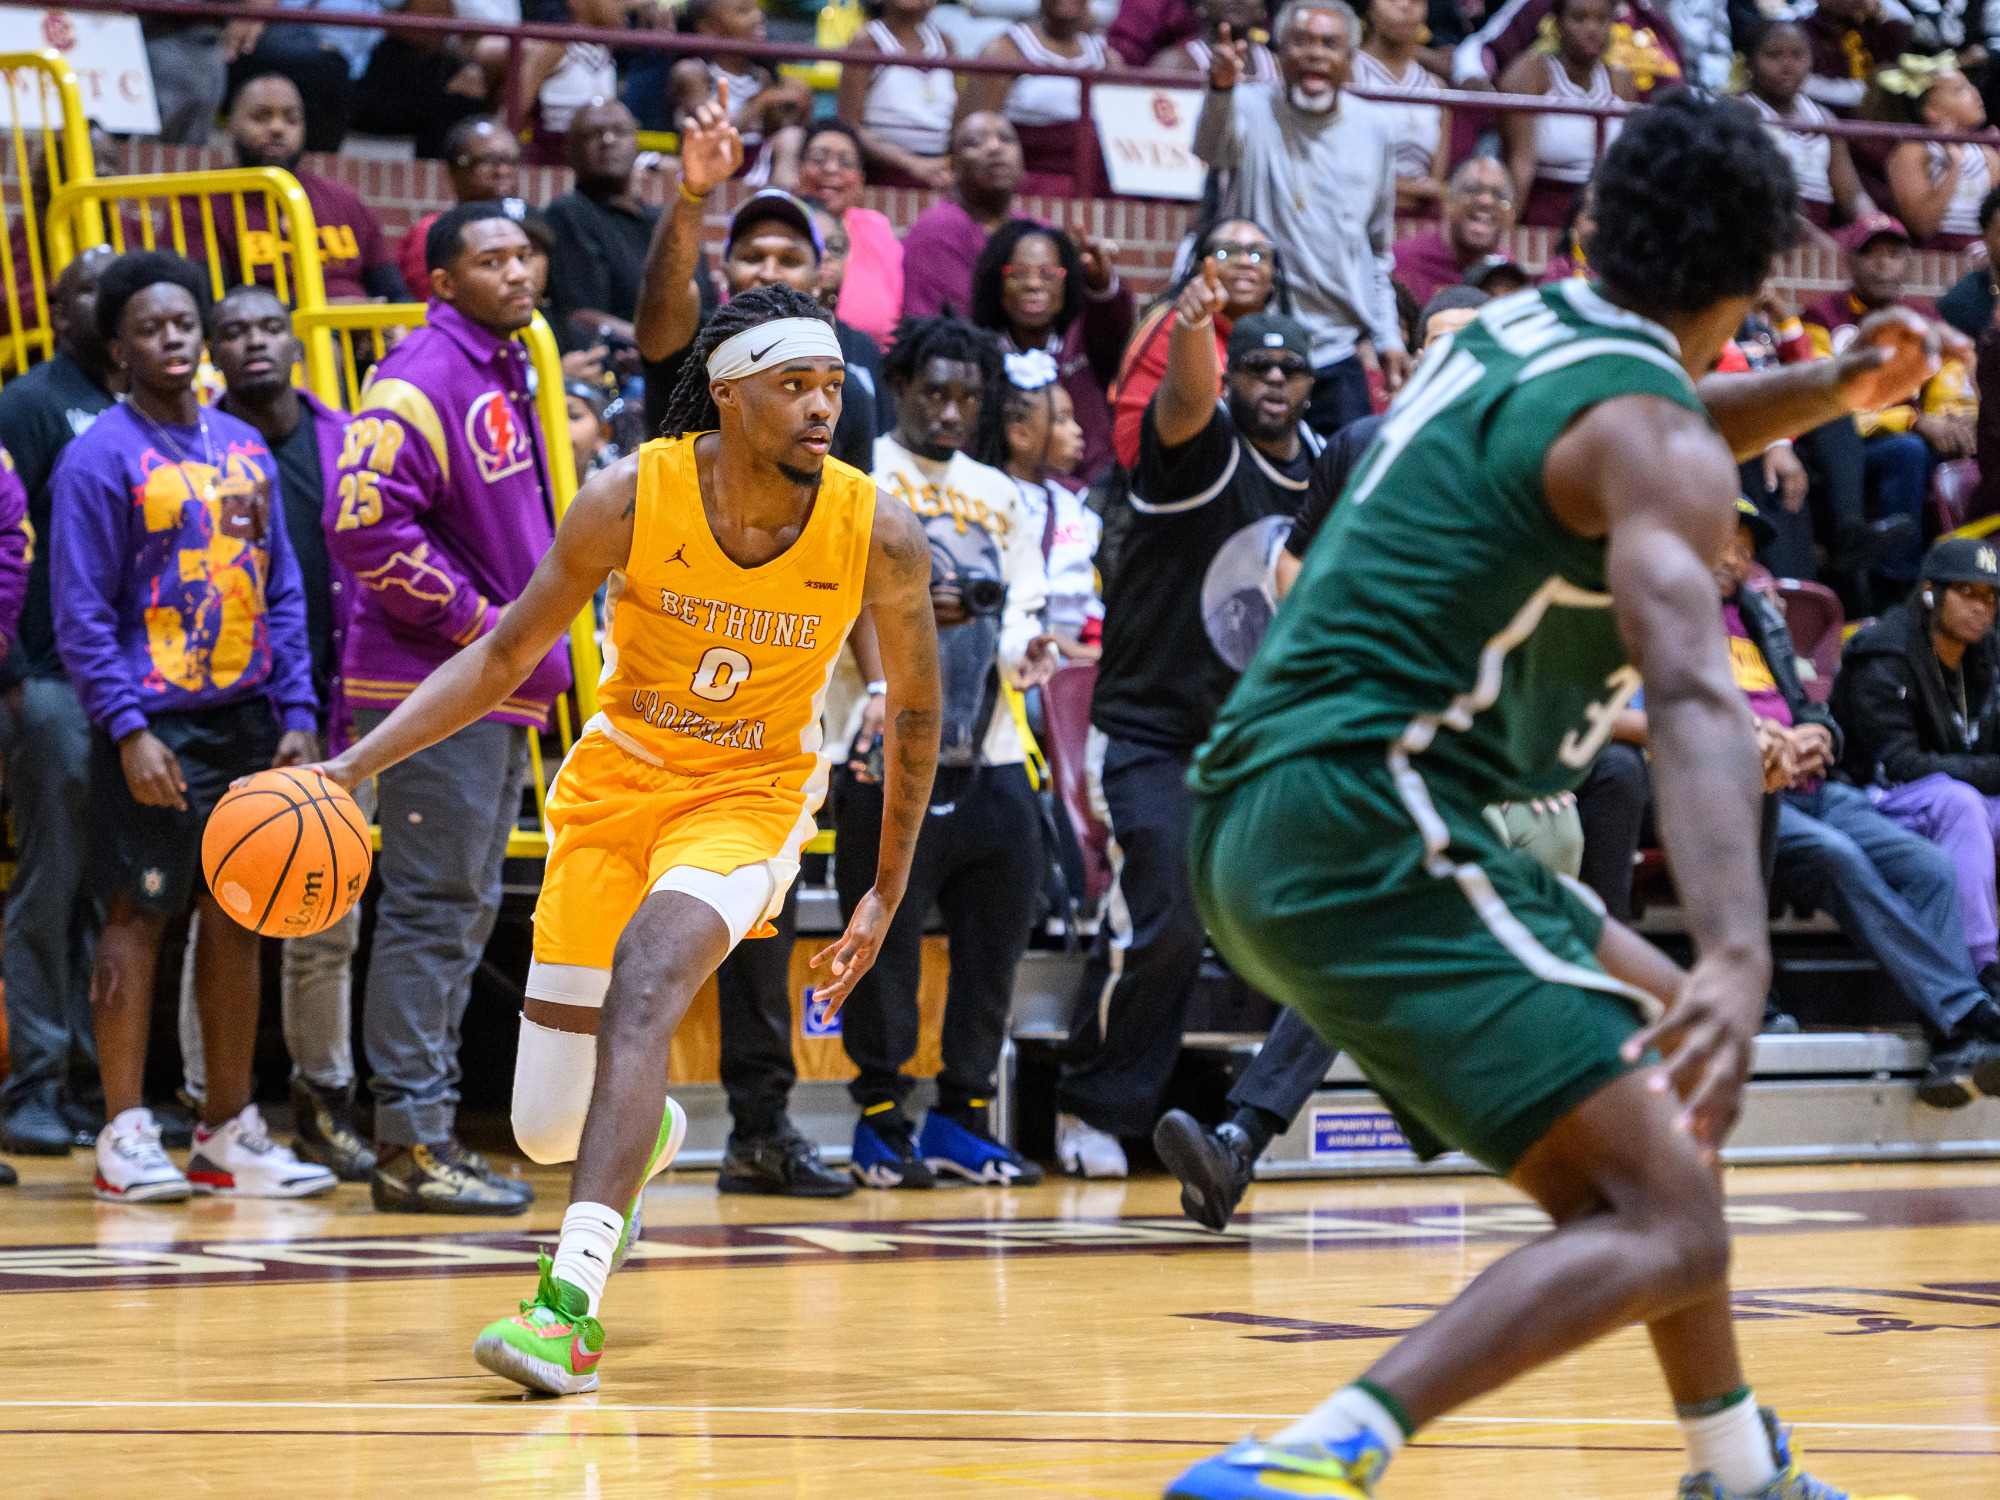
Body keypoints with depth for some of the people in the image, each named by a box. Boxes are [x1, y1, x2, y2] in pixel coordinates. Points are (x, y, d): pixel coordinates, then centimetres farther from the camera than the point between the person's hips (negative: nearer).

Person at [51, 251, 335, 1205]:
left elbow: (282, 591, 14)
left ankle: (229, 1133, 15)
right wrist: (128, 730, -17)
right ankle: (126, 1137, 1)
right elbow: (81, 614, -10)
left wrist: (297, 714, 5)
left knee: (238, 919, 8)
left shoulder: (244, 449, 12)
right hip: (156, 724, -6)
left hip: (246, 720, 6)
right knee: (137, 919, -3)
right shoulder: (99, 458, -6)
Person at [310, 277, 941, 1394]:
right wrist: (355, 767, -15)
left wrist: (889, 894, 4)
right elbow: (504, 657, -5)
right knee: (548, 1132, 3)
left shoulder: (881, 537, -17)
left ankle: (573, 1302, -37)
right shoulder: (630, 501, -18)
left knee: (645, 971, -34)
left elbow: (915, 710, 1)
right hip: (618, 778, 2)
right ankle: (651, 1135, 44)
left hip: (751, 796, -2)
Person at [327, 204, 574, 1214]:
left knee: (465, 910, 12)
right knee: (433, 908, -8)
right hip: (435, 690, -10)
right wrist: (476, 621, -18)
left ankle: (430, 1129, 18)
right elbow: (366, 525, -23)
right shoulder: (420, 382, -13)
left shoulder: (505, 377, 18)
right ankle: (411, 1140, -5)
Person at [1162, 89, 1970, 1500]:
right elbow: (1692, 696, -26)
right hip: (1363, 812, -10)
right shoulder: (1656, 434, -8)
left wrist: (1831, 391, 31)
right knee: (1667, 1223, -15)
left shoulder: (1523, 332, 18)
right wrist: (1739, 956, -39)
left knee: (1667, 1048, 25)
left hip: (1264, 816, 10)